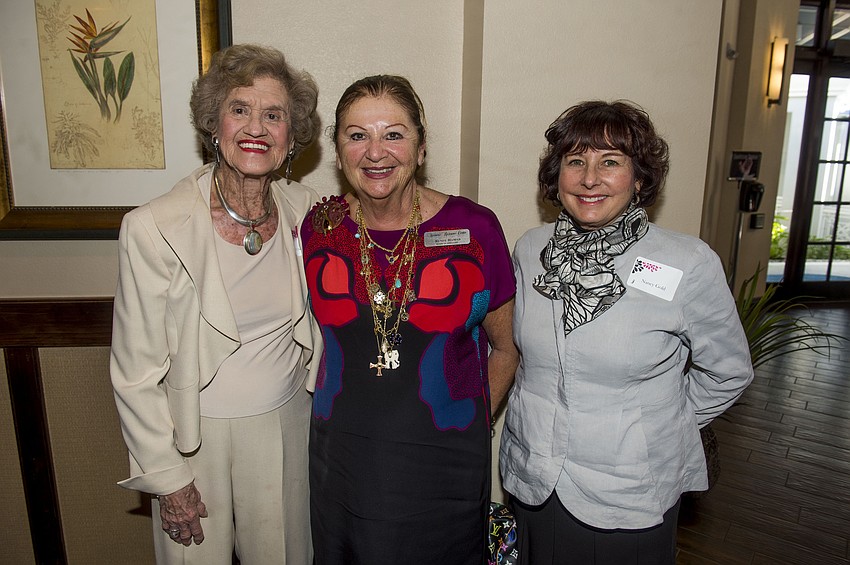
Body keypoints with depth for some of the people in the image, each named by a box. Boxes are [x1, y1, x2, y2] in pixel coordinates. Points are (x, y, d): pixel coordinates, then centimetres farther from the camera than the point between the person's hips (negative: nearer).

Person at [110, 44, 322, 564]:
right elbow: (136, 371, -13)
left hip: (287, 423, 3)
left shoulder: (304, 209, -8)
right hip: (196, 435, -3)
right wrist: (168, 477, -8)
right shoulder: (154, 228, -20)